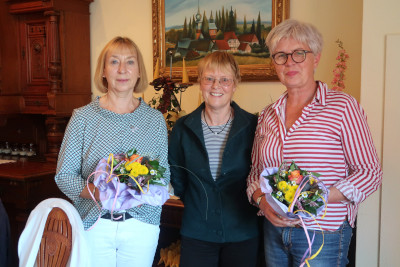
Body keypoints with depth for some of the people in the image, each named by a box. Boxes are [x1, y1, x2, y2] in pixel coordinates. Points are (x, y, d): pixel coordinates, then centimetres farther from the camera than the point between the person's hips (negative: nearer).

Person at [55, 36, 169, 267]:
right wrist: (93, 192, -20)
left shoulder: (156, 120, 2)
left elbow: (164, 173, 5)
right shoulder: (83, 117, -2)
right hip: (95, 224, -1)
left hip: (142, 224, 1)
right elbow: (64, 174, -2)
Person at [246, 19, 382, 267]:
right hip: (274, 231, 5)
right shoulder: (268, 115, 6)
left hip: (323, 235, -4)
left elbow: (370, 172, -10)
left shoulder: (343, 106, -9)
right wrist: (263, 200, -9)